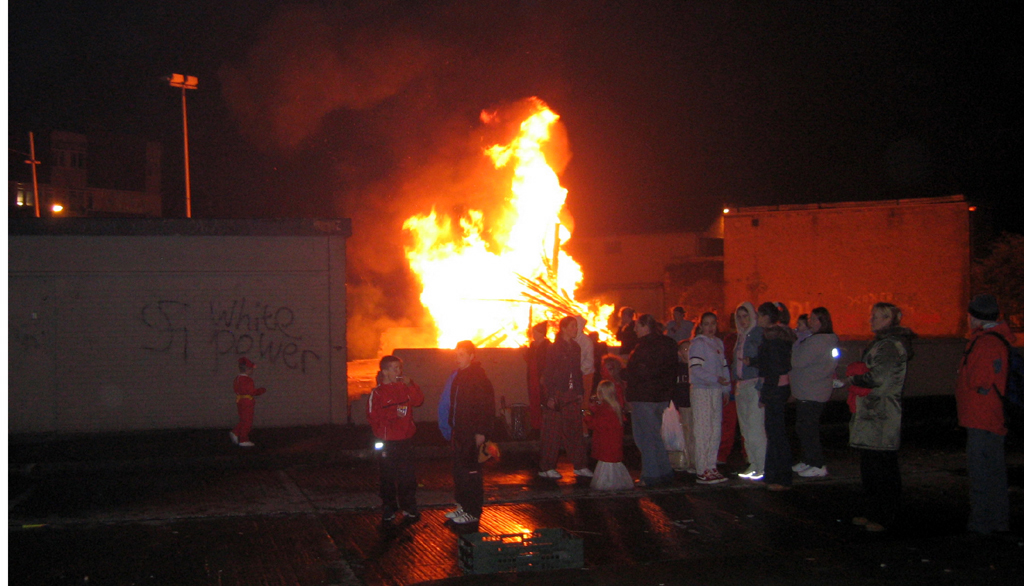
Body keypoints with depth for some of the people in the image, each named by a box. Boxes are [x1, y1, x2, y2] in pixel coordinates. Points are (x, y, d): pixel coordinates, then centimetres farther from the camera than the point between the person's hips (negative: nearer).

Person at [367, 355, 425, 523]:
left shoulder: (403, 388, 9)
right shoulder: (377, 392, -5)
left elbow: (418, 401, -1)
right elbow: (373, 415, -12)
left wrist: (409, 385, -11)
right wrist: (394, 412, -15)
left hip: (405, 439, 4)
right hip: (388, 441, -4)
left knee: (408, 475, 7)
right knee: (388, 476, 4)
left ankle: (408, 507, 18)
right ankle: (388, 508, 15)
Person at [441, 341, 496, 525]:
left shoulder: (478, 377, -15)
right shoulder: (458, 375, 11)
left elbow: (486, 406, -17)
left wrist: (481, 432, -19)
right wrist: (451, 427, 15)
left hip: (472, 433, -9)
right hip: (459, 432, 9)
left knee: (470, 472, -2)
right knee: (458, 470, 16)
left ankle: (473, 511, 6)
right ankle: (463, 505, 28)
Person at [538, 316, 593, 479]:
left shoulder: (575, 348, 12)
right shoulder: (554, 348, -8)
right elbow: (548, 373, -10)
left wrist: (580, 392, 9)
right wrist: (550, 397, -14)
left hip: (572, 395, 6)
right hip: (556, 394, -6)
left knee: (575, 429, 6)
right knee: (552, 431, -1)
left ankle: (580, 466, 13)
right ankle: (546, 468, 5)